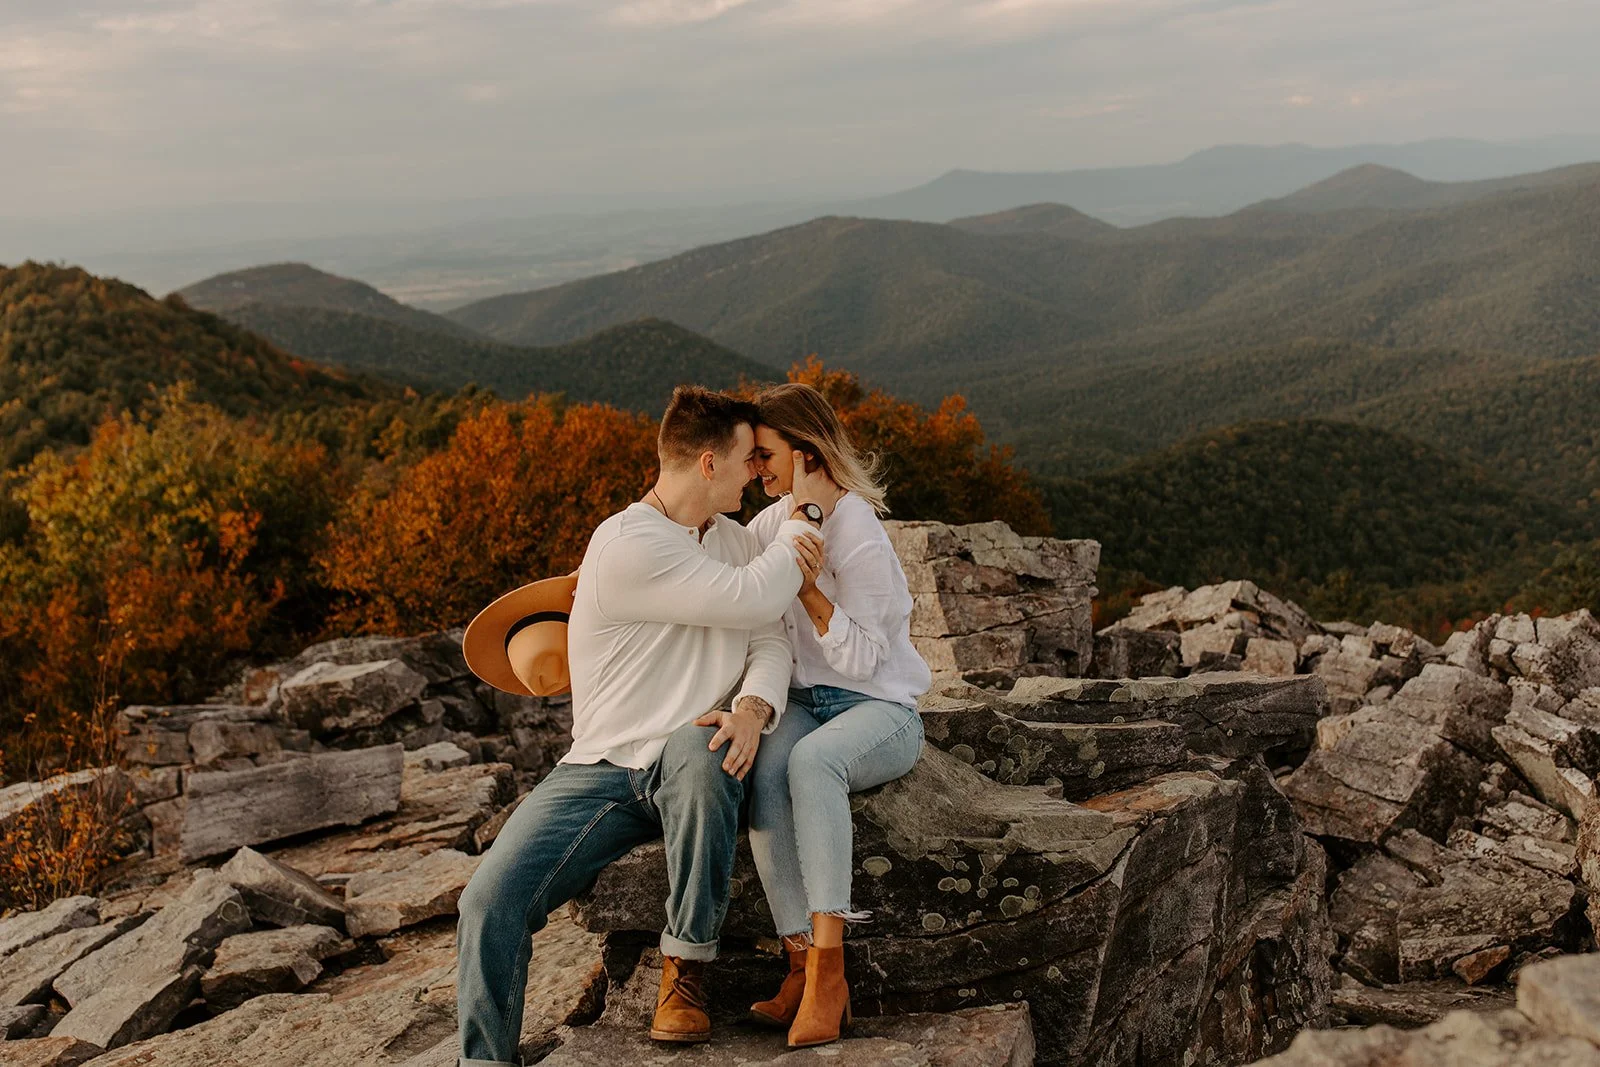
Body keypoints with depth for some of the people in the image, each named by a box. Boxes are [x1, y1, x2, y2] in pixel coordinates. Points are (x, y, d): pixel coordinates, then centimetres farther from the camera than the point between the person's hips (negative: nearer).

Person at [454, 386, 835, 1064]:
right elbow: (754, 601, -16)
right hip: (603, 770, -3)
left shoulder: (735, 540, 11)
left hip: (695, 762, 3)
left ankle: (684, 972, -17)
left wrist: (753, 708, -20)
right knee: (491, 899, -22)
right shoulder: (625, 545, -13)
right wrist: (800, 517, -2)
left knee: (699, 748, -35)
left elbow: (769, 644, 3)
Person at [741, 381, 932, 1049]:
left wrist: (806, 580, -25)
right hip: (806, 702, 6)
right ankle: (804, 963, -29)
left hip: (880, 709, -6)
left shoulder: (860, 535, -15)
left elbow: (860, 657, -17)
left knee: (812, 759, -39)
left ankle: (828, 966, -37)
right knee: (764, 768, -30)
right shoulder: (777, 520, 8)